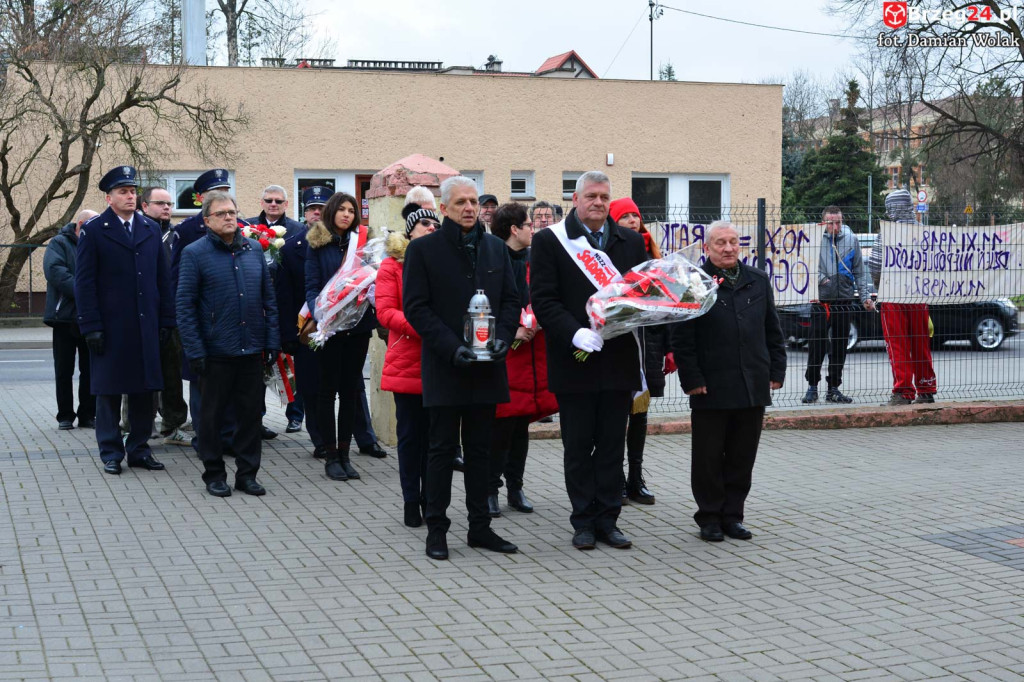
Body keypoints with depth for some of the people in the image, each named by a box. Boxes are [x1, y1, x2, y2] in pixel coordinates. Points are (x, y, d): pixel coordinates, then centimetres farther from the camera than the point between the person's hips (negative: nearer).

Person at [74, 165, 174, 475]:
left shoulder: (151, 229, 10)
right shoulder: (94, 230, -2)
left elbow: (163, 278, 11)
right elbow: (84, 282, -5)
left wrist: (166, 319, 6)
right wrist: (91, 326, -11)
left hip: (146, 325, 4)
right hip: (109, 327, -4)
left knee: (144, 390, 7)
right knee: (109, 391, 3)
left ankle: (139, 449, 17)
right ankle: (111, 453, 11)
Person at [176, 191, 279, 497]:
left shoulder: (254, 249, 8)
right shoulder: (194, 253, -4)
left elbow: (268, 298, 11)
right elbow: (184, 305, -6)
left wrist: (272, 341, 5)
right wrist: (195, 351, -12)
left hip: (252, 350, 4)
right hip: (216, 352, -4)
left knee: (250, 413, 8)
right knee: (212, 414, 7)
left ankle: (247, 473, 19)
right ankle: (214, 475, 19)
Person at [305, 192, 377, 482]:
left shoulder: (361, 241, 8)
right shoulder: (317, 243, 0)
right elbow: (312, 286, -4)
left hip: (358, 325, 3)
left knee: (350, 389, 8)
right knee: (328, 389, 3)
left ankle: (344, 452, 15)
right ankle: (330, 455, 10)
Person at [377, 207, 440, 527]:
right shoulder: (392, 265, 2)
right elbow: (385, 312, -7)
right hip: (406, 362, -2)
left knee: (434, 434, 6)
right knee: (410, 434, 3)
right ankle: (411, 502, 11)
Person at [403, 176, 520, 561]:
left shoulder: (495, 248, 11)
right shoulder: (423, 249, -2)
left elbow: (511, 300, 12)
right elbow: (416, 307, -7)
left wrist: (503, 338, -7)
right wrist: (451, 347, -16)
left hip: (487, 366, 4)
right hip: (445, 368, -4)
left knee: (480, 449, 10)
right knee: (442, 449, 2)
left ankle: (480, 527, 18)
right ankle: (436, 529, 9)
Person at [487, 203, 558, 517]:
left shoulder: (533, 260, 14)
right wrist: (510, 331, -18)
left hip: (532, 352, 7)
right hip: (502, 351, -7)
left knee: (522, 423, 11)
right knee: (501, 423, -6)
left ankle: (515, 487, 19)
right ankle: (491, 489, 4)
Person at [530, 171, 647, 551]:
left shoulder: (631, 241, 12)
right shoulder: (549, 241, 0)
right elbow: (543, 299, -6)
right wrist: (575, 333, -19)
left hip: (619, 359, 3)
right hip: (575, 361, -3)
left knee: (612, 445, 8)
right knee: (578, 446, 4)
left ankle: (607, 520, 16)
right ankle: (584, 522, 13)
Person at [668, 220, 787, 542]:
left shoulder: (758, 281, 11)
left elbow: (772, 331, 16)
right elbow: (681, 338, -6)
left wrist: (776, 371, 9)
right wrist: (692, 379, -10)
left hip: (753, 388, 4)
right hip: (711, 389, -4)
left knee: (742, 458, 9)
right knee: (709, 458, 4)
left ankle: (732, 515, 20)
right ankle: (709, 518, 16)